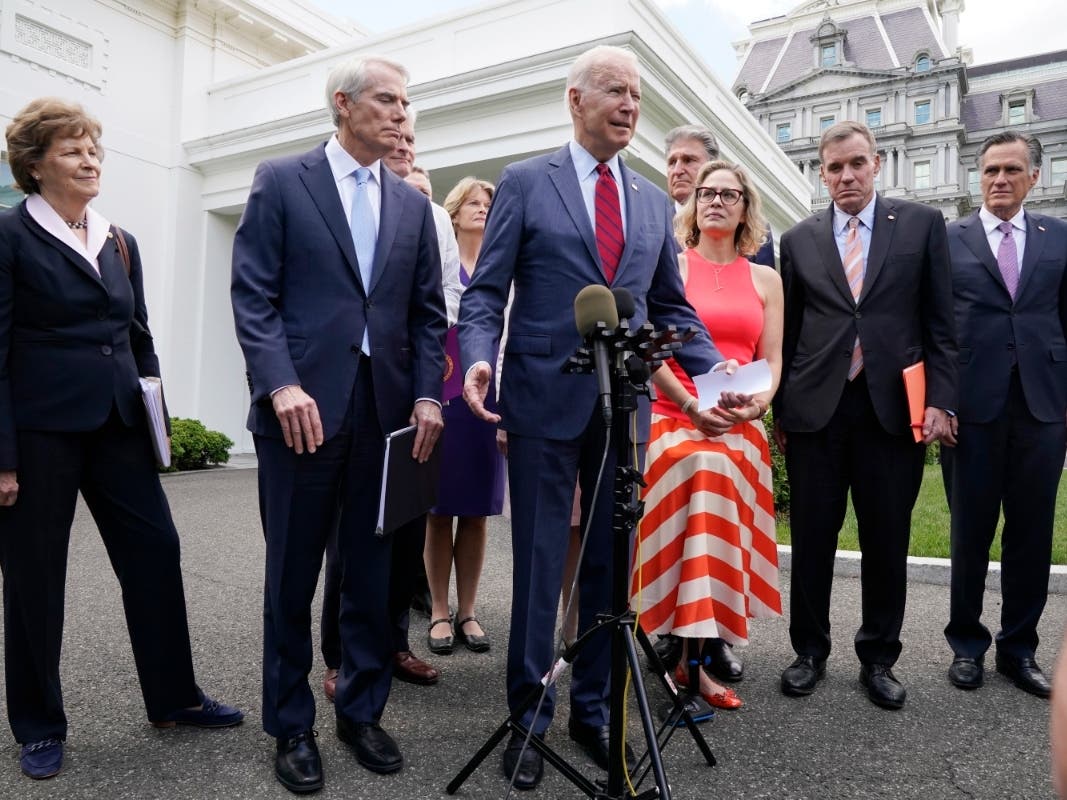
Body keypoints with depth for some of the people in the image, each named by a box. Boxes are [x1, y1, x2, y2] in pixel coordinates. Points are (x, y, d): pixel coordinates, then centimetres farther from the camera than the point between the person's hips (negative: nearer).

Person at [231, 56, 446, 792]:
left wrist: (428, 395, -1)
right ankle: (291, 725, 23)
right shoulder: (281, 181, 4)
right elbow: (252, 293, -4)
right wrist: (281, 385, -16)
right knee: (292, 574, 7)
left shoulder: (412, 204, 15)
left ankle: (363, 710, 26)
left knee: (373, 573, 9)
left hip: (386, 406, 4)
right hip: (304, 402, -3)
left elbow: (429, 312, 11)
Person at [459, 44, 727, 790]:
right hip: (545, 398, -4)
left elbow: (670, 306, 15)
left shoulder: (654, 201, 13)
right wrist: (478, 358, -20)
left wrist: (715, 366, 0)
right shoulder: (524, 183, 2)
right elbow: (486, 292, -2)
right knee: (539, 563, 5)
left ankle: (593, 708, 28)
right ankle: (529, 715, 22)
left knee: (610, 563, 11)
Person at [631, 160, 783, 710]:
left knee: (723, 538, -3)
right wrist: (691, 406, -15)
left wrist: (759, 401, -10)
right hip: (675, 417, -3)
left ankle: (694, 649, 8)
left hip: (741, 428, 4)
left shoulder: (765, 279, 16)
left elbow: (772, 359, 11)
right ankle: (692, 659, -12)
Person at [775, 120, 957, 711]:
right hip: (815, 410, 1)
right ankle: (810, 651, 23)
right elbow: (787, 332, 9)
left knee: (887, 543, 7)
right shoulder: (798, 240, 10)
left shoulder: (922, 224, 7)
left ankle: (878, 658, 25)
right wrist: (780, 410, 6)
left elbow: (941, 320, 5)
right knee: (812, 540, 7)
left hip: (892, 408, 0)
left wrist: (940, 399, -3)